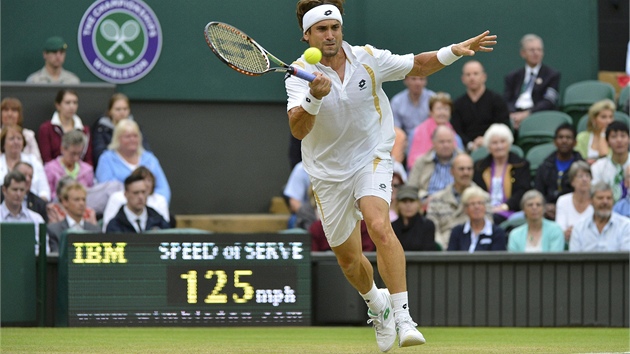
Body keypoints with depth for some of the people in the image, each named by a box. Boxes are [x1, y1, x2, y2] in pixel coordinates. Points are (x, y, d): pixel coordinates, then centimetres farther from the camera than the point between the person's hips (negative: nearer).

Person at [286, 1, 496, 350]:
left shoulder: (369, 58, -8)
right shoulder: (300, 75, -14)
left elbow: (418, 65, 8)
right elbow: (298, 129, -29)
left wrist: (455, 51, -9)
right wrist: (314, 97, -48)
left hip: (372, 159, -1)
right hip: (328, 173, 1)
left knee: (379, 226, -29)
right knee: (348, 259, 11)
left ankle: (403, 317, -32)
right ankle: (376, 303, 46)